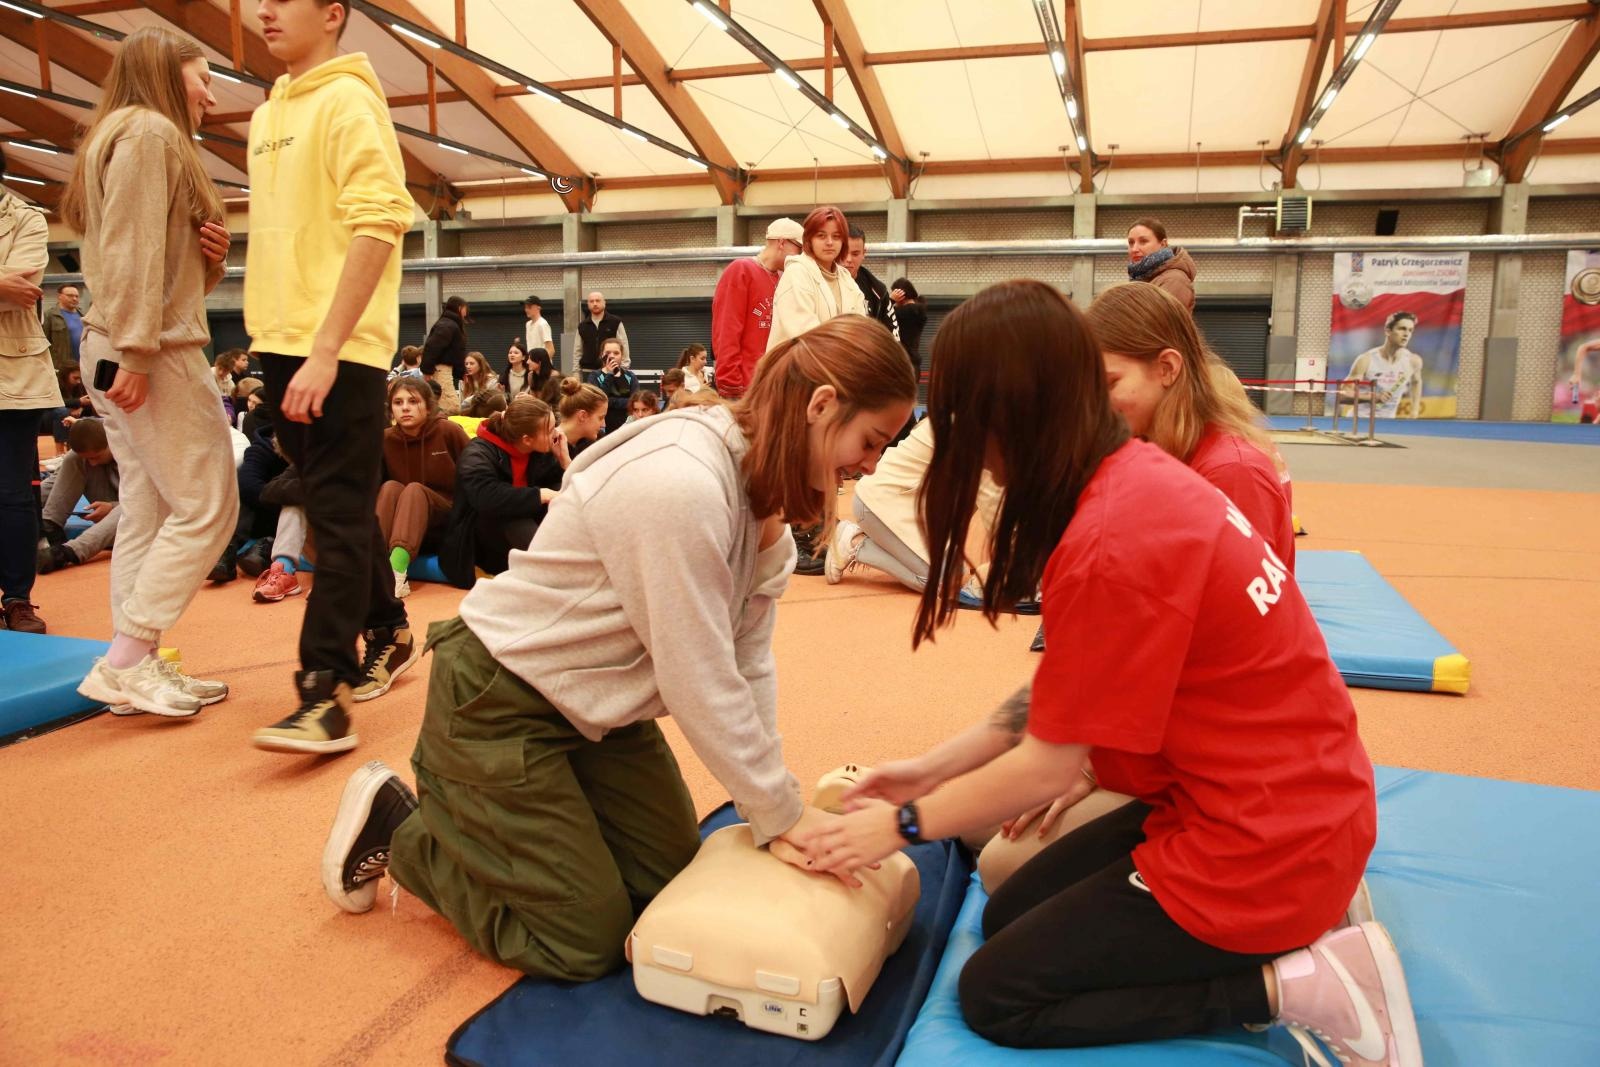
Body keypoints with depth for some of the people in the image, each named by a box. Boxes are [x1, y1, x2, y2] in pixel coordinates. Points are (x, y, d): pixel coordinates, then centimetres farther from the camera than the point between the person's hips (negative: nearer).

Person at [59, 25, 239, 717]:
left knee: (148, 513, 7)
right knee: (206, 507, -9)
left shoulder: (140, 134, 23)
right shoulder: (149, 129, -6)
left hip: (124, 349, 10)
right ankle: (124, 662, -8)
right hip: (153, 349, -10)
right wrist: (136, 349, -23)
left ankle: (138, 667, 9)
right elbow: (130, 250, -17)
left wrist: (210, 252, 4)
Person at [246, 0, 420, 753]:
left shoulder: (348, 101, -7)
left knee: (338, 514, -8)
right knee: (340, 507, 14)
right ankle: (387, 635, 29)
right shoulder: (267, 113, 18)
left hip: (339, 349, -8)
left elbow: (377, 224, -17)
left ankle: (325, 695, -7)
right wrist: (271, 337, 10)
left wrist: (326, 350, -22)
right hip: (280, 342, 8)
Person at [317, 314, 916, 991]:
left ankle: (471, 819, 27)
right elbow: (701, 687, -28)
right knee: (586, 942, -1)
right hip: (497, 703, -9)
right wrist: (783, 813, -17)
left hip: (599, 705, 9)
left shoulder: (758, 494, -3)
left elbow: (748, 662, -4)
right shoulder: (682, 486, -34)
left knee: (672, 885, 12)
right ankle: (397, 827, 16)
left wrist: (773, 812, -9)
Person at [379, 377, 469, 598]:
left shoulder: (448, 431, -9)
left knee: (414, 489, -29)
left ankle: (396, 572, -52)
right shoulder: (386, 439, -1)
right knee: (390, 487, -24)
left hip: (449, 521, -3)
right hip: (401, 523, 3)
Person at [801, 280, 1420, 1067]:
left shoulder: (1112, 546, -29)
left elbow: (1049, 767, -18)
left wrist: (901, 826, -4)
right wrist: (931, 768, 9)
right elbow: (1065, 693, 6)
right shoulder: (1134, 476, -1)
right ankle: (1292, 931, 15)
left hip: (1257, 845, -9)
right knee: (1009, 916, 19)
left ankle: (1293, 984, 1)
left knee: (994, 994, 5)